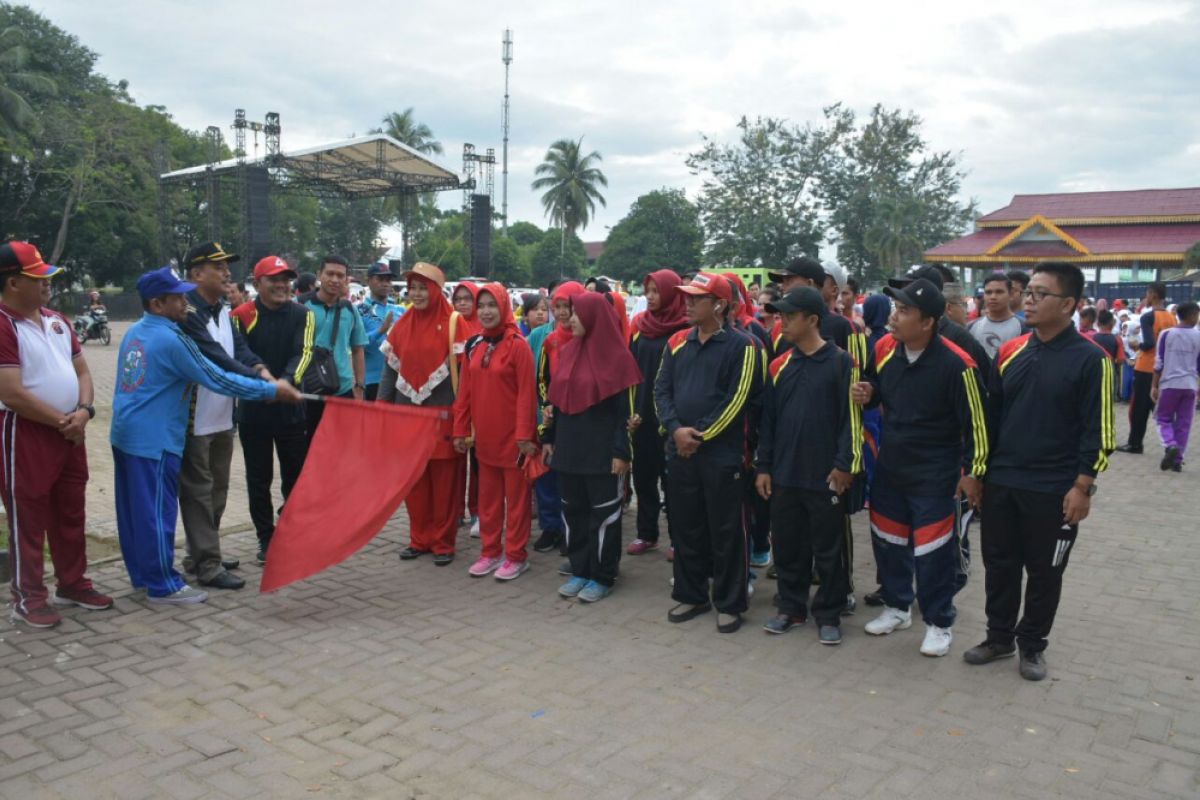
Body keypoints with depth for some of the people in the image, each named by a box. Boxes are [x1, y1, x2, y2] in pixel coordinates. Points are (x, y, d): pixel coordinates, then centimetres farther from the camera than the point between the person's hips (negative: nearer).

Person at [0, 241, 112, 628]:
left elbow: (82, 370, 13)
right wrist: (62, 421, -13)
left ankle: (72, 584, 29)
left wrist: (83, 412, -6)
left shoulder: (56, 320, 10)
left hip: (69, 432, 8)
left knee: (71, 513, 16)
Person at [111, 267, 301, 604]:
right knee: (157, 512, -1)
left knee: (133, 509, 16)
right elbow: (218, 379, -17)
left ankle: (141, 574, 28)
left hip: (125, 433, 9)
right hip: (154, 439, -9)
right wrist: (272, 390, -11)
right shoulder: (170, 339, -18)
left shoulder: (135, 332, 10)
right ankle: (163, 585, 8)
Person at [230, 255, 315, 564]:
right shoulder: (242, 316, -4)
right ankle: (267, 540, 21)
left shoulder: (302, 315, 1)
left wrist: (287, 380, -31)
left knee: (296, 474, 10)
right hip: (253, 410, -1)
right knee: (259, 479, 8)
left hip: (291, 408, 1)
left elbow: (303, 352, -12)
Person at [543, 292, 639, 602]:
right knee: (573, 511, 12)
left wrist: (621, 451, -15)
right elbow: (556, 399, 15)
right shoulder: (567, 352, 9)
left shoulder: (615, 356, -9)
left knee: (603, 514, 3)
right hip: (569, 447, 7)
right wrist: (548, 437, 13)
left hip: (602, 449, -6)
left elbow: (625, 407, -11)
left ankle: (602, 577, 14)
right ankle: (579, 571, 24)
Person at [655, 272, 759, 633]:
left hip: (722, 454, -5)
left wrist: (701, 435, -14)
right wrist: (676, 429, -11)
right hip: (679, 452, 5)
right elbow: (661, 390, 6)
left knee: (726, 533, 3)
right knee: (686, 529, 14)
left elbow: (737, 399, -12)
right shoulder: (677, 343, 11)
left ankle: (730, 604, 16)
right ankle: (691, 596, 29)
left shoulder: (740, 345, -6)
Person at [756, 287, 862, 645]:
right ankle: (791, 607, 28)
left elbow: (851, 417, -8)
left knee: (829, 550, 7)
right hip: (785, 475, 5)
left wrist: (845, 465, -12)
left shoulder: (841, 363, -6)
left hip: (826, 477, -4)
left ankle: (828, 615, 21)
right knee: (787, 546, 13)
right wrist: (763, 466, 6)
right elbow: (768, 419, 9)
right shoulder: (780, 366, 7)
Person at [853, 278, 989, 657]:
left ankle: (939, 623, 20)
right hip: (889, 467, 6)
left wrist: (973, 472, -9)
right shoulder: (885, 349, -3)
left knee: (932, 552, 1)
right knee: (887, 541, 16)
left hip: (933, 475, -6)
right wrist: (868, 392, -7)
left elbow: (976, 422, -12)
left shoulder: (955, 364, -20)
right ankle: (897, 607, 36)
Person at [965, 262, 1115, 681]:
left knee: (1044, 571, 10)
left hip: (1054, 491, -4)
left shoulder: (1090, 359, -9)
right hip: (1001, 484, 4)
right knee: (999, 564, 13)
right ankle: (999, 637, 30)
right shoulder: (1009, 352, 5)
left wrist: (1082, 487, -11)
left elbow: (1098, 431, -9)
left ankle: (1032, 646, 28)